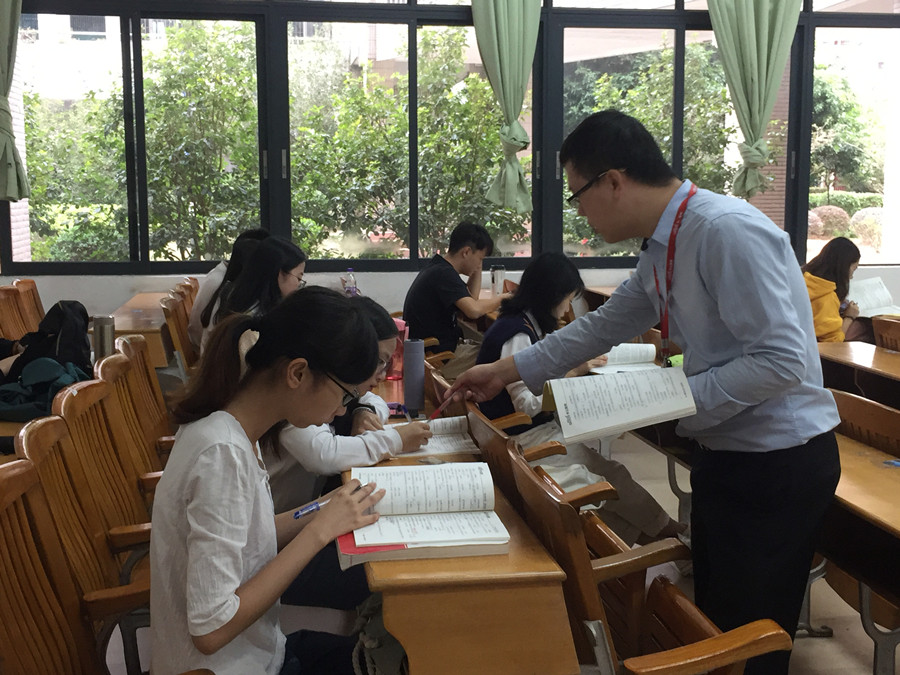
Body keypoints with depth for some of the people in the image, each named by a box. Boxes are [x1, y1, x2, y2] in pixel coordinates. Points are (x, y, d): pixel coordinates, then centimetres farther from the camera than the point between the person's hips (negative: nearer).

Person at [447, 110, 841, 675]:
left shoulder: (728, 232, -23)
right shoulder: (662, 250, 7)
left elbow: (782, 360, -27)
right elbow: (604, 326, 18)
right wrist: (507, 371, 20)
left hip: (779, 460, -9)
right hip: (726, 453, 9)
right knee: (713, 627, 19)